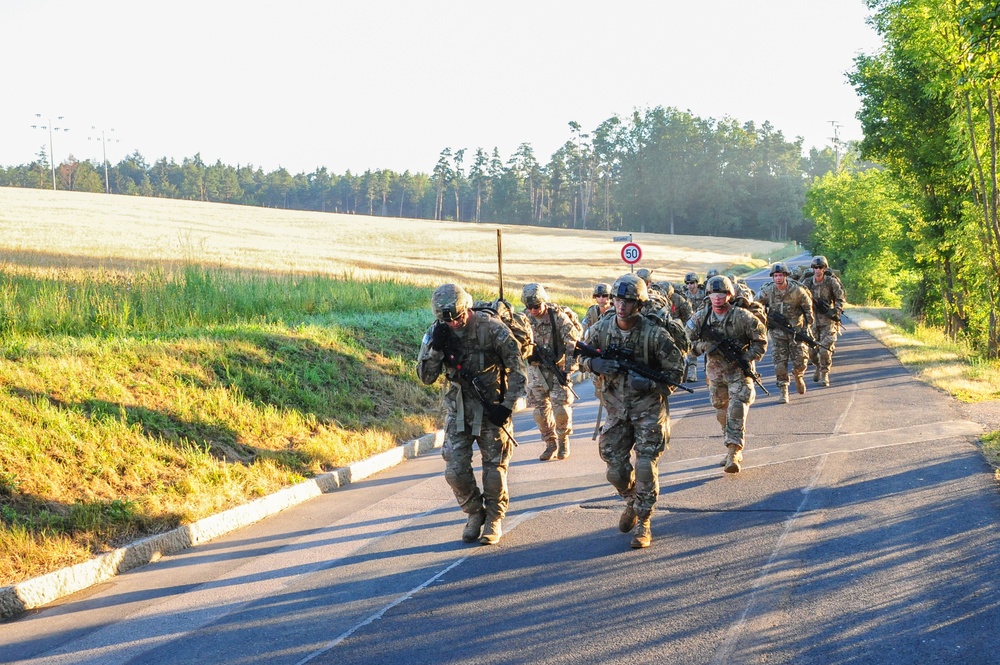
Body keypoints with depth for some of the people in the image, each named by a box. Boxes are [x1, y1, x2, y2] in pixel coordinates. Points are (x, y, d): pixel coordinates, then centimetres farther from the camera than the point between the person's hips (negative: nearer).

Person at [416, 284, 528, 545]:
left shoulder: (491, 328, -16)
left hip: (491, 410, -3)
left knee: (495, 468, 1)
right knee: (455, 470, -3)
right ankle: (475, 514, 20)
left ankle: (494, 519, 20)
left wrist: (507, 405, -14)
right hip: (458, 410, 3)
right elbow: (426, 377, -6)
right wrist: (435, 347, -21)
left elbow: (518, 369, -10)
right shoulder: (436, 334, -5)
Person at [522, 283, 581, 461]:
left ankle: (563, 441, 13)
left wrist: (568, 370, -17)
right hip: (536, 369, 4)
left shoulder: (557, 316, -14)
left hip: (557, 367, -3)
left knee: (561, 408, -9)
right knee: (540, 409, 3)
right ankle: (550, 443, 17)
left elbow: (573, 342, -13)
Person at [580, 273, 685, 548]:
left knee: (646, 467, -7)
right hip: (617, 409, 4)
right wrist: (597, 364, -13)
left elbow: (675, 370, -9)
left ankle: (643, 523, 5)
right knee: (616, 468, 5)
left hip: (648, 409, -4)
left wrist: (649, 382, -24)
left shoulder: (654, 334, -16)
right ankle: (631, 502, 35)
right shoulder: (601, 329, -5)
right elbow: (584, 357, 10)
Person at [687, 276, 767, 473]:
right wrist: (704, 347, -15)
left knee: (737, 410, -17)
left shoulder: (742, 317, -12)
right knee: (722, 413, 12)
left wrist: (746, 359, -16)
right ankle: (733, 450, 26)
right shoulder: (700, 318, -4)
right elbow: (688, 341, 4)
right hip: (715, 370, 4)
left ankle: (734, 452, -20)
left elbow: (760, 341, -4)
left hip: (739, 371, -4)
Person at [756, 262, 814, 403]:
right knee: (780, 363, -6)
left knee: (800, 361, 0)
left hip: (796, 329, 0)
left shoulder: (797, 290, -12)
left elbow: (808, 308, 0)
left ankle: (798, 376, 35)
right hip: (777, 331, 0)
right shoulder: (767, 290, -10)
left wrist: (807, 327, -1)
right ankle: (783, 392, 3)